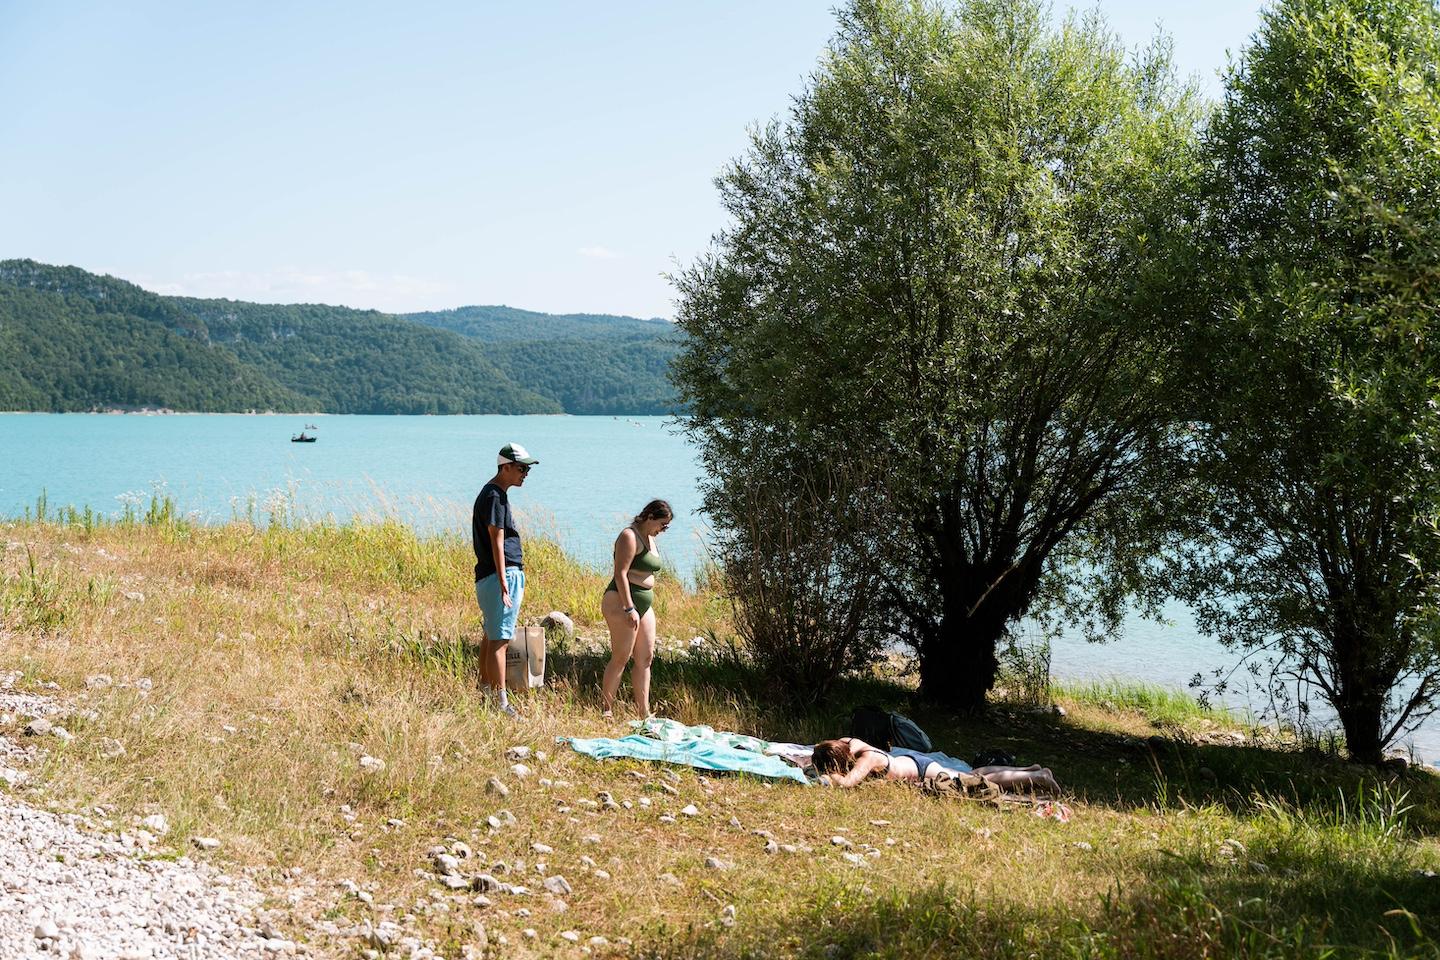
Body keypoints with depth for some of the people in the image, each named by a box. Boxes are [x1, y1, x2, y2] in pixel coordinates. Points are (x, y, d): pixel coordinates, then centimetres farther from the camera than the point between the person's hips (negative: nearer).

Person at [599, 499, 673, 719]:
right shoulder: (630, 536, -12)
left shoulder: (650, 539, 18)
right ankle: (605, 710, -3)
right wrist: (629, 609, -24)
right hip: (621, 602, -10)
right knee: (621, 658, -8)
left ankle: (644, 712, 8)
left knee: (645, 658, 6)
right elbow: (621, 574, -19)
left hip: (643, 604, 10)